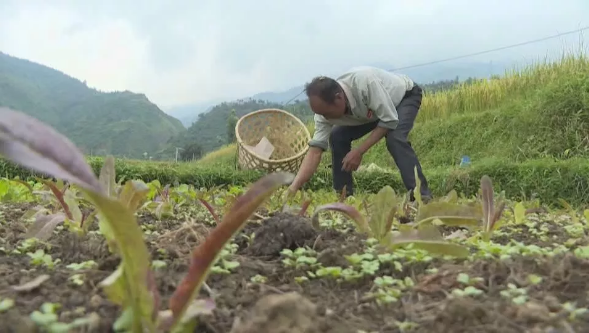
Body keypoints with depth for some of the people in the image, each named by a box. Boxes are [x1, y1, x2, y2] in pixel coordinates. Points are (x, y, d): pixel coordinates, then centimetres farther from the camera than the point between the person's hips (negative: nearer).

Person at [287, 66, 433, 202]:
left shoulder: (364, 81, -44)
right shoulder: (326, 107, -24)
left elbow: (390, 120, -36)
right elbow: (315, 150, -24)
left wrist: (359, 152, -36)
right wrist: (293, 188, -33)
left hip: (406, 95, -6)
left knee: (394, 138, -33)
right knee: (337, 137, -10)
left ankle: (421, 195, -24)